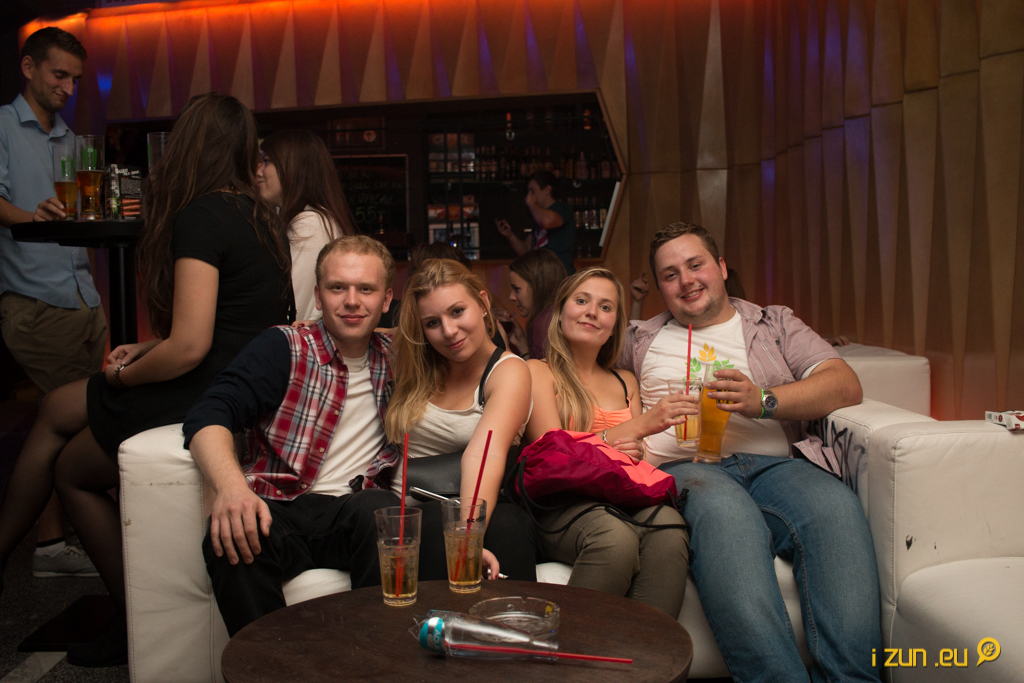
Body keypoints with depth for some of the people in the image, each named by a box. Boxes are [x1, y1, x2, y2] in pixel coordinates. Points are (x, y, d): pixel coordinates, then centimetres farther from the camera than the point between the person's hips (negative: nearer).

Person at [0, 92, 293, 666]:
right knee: (56, 409, 22)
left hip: (204, 401, -9)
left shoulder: (200, 217, -20)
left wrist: (125, 377, -6)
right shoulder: (259, 216, 7)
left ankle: (136, 626, 25)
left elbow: (189, 346, -25)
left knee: (70, 469, 17)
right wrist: (152, 350, 10)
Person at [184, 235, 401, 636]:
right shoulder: (284, 348, 5)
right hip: (277, 511, -1)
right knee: (230, 542, -33)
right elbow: (208, 416, -9)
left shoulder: (393, 360, 16)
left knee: (382, 510, -33)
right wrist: (232, 486, -28)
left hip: (350, 513, 2)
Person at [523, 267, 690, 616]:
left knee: (668, 524, -32)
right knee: (616, 537, -37)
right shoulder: (538, 371, 9)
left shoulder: (626, 382, 25)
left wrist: (635, 453, -7)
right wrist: (640, 425, -7)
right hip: (561, 505, -4)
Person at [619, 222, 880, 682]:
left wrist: (762, 400, -8)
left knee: (836, 505, -33)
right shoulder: (640, 341, 27)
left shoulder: (774, 324, 25)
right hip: (684, 468, -1)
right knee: (725, 511, -38)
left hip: (775, 464, 2)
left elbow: (846, 386, 10)